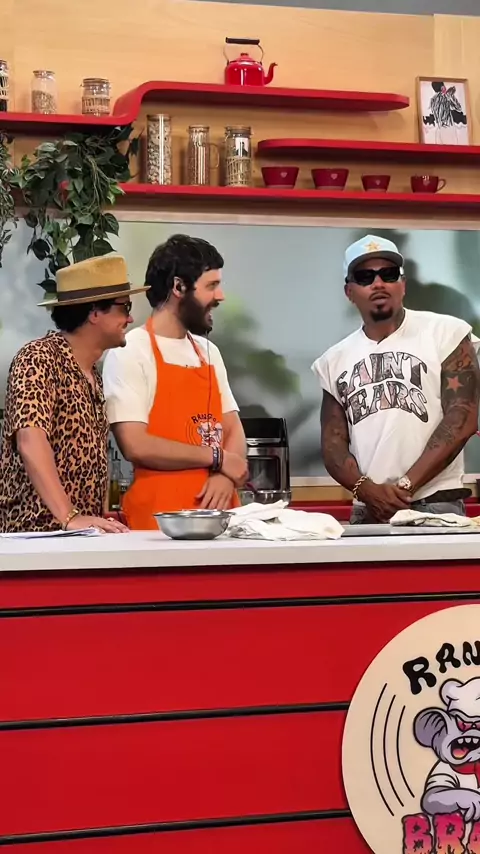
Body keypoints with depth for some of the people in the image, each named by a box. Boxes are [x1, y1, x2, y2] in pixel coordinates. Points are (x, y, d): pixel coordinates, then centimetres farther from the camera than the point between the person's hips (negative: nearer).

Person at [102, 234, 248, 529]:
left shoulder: (209, 351, 14)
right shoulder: (130, 352, -8)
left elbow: (233, 429, 13)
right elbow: (136, 446, -16)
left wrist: (227, 476, -8)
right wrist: (216, 458, -9)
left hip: (218, 512, 6)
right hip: (162, 516, -6)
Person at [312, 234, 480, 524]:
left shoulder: (446, 333, 0)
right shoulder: (335, 360, 11)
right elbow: (333, 442, 8)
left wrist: (405, 485, -12)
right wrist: (365, 489, -10)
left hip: (436, 507, -3)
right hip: (368, 512, 3)